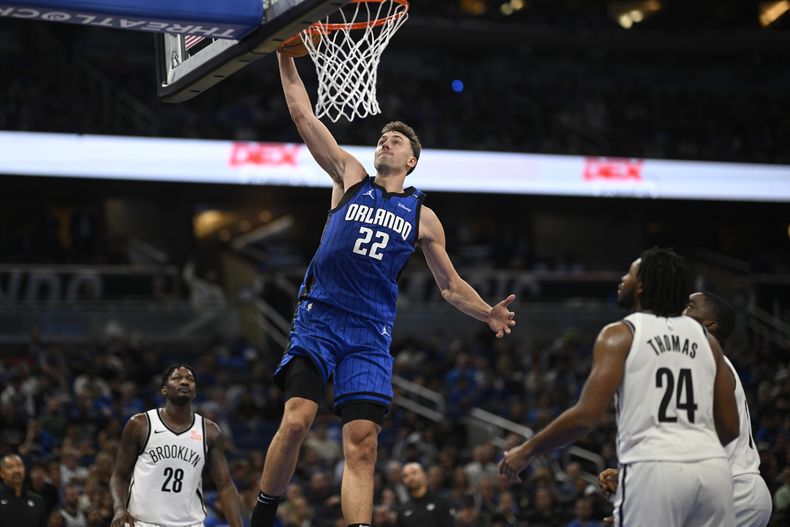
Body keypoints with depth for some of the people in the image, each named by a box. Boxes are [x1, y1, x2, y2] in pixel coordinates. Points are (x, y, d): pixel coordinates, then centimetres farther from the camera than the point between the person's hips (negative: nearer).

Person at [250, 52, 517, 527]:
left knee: (363, 444, -7)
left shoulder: (423, 217, 14)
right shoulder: (351, 177, 12)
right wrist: (286, 57, 0)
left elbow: (451, 285, 19)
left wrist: (488, 313, 2)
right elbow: (303, 115, 7)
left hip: (370, 332, 1)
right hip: (319, 317, -1)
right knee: (296, 421, -17)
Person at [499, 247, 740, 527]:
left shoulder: (619, 335, 2)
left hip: (654, 471, -5)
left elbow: (587, 416, -7)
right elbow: (729, 427, 16)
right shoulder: (706, 339, 16)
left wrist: (527, 450, 5)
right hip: (712, 469, 5)